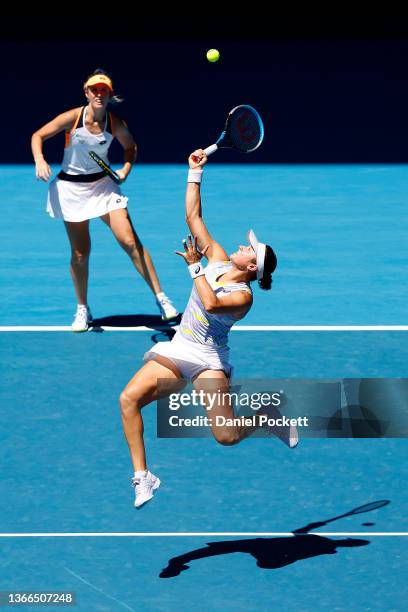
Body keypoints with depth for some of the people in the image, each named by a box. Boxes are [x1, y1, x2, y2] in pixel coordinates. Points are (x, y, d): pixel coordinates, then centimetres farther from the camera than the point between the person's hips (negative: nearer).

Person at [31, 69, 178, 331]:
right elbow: (38, 136, -7)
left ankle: (161, 299, -3)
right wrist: (40, 161, -25)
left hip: (103, 184, 1)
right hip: (71, 188, -1)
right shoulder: (72, 118, -14)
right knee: (80, 253, 2)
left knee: (131, 242, -9)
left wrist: (126, 169, -3)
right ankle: (82, 310, 20)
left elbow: (130, 146, 14)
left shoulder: (116, 124, -7)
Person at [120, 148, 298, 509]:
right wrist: (195, 171, 2)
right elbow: (193, 216, 7)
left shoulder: (243, 296, -13)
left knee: (227, 436, -16)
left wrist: (194, 267, -22)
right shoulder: (217, 260, 4)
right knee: (129, 398, -18)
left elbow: (211, 303, -33)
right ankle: (142, 476, -12)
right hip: (177, 350, 6)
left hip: (208, 357, -6)